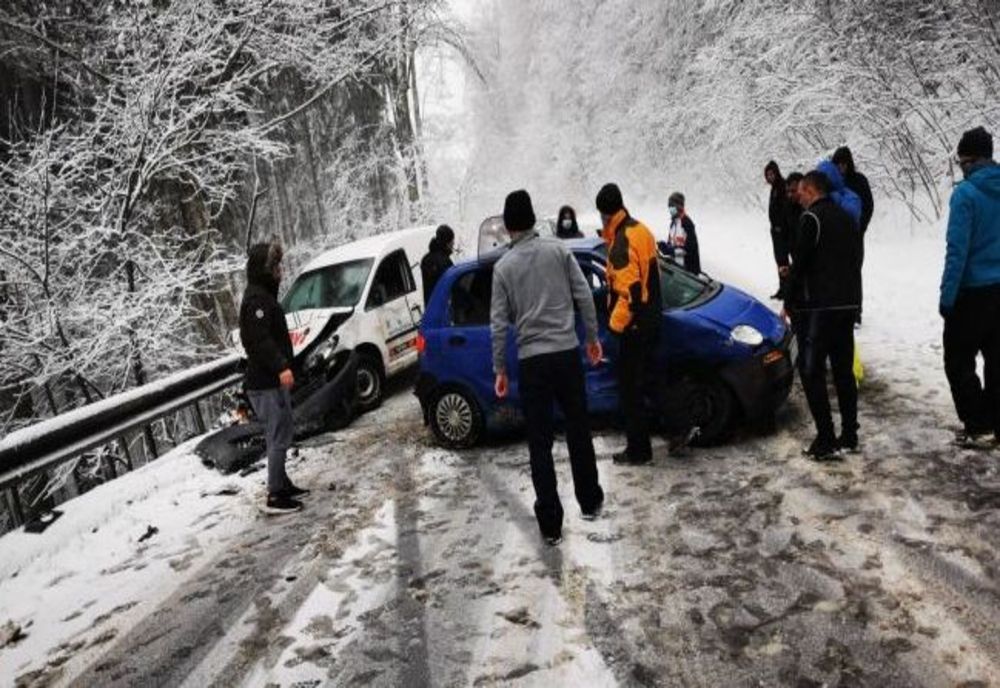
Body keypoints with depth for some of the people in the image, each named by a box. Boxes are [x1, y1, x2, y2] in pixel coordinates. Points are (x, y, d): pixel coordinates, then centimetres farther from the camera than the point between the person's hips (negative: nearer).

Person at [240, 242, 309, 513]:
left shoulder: (263, 295, 17)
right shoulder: (256, 299, -16)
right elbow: (259, 339, -26)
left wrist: (282, 366, 24)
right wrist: (281, 367, -34)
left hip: (271, 379, 11)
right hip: (267, 382, -11)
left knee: (279, 436, 18)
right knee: (279, 437, -7)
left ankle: (282, 484, 29)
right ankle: (275, 496, -2)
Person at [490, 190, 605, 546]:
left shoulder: (503, 266, -1)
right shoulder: (558, 249, 1)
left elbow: (499, 323, -2)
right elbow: (584, 295, 0)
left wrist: (500, 369, 6)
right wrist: (593, 337, 12)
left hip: (531, 360, -1)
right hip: (567, 352, 1)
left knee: (540, 443, 5)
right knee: (579, 431, 17)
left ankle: (550, 523, 7)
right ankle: (589, 502, 30)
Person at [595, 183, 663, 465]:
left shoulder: (621, 245, -21)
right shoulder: (641, 230, 8)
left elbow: (630, 291, -26)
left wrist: (616, 323, -17)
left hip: (634, 326, -9)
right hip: (652, 319, 9)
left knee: (631, 388, 1)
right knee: (647, 378, 20)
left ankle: (638, 450, 9)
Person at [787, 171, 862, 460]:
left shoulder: (812, 218, -11)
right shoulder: (847, 218, 15)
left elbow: (799, 265, -13)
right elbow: (856, 261, 18)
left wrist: (791, 303, -3)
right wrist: (848, 296, 20)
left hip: (817, 307, -8)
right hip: (848, 305, 8)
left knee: (812, 371, -3)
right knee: (844, 370, 13)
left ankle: (826, 440, -5)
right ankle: (849, 435, 18)